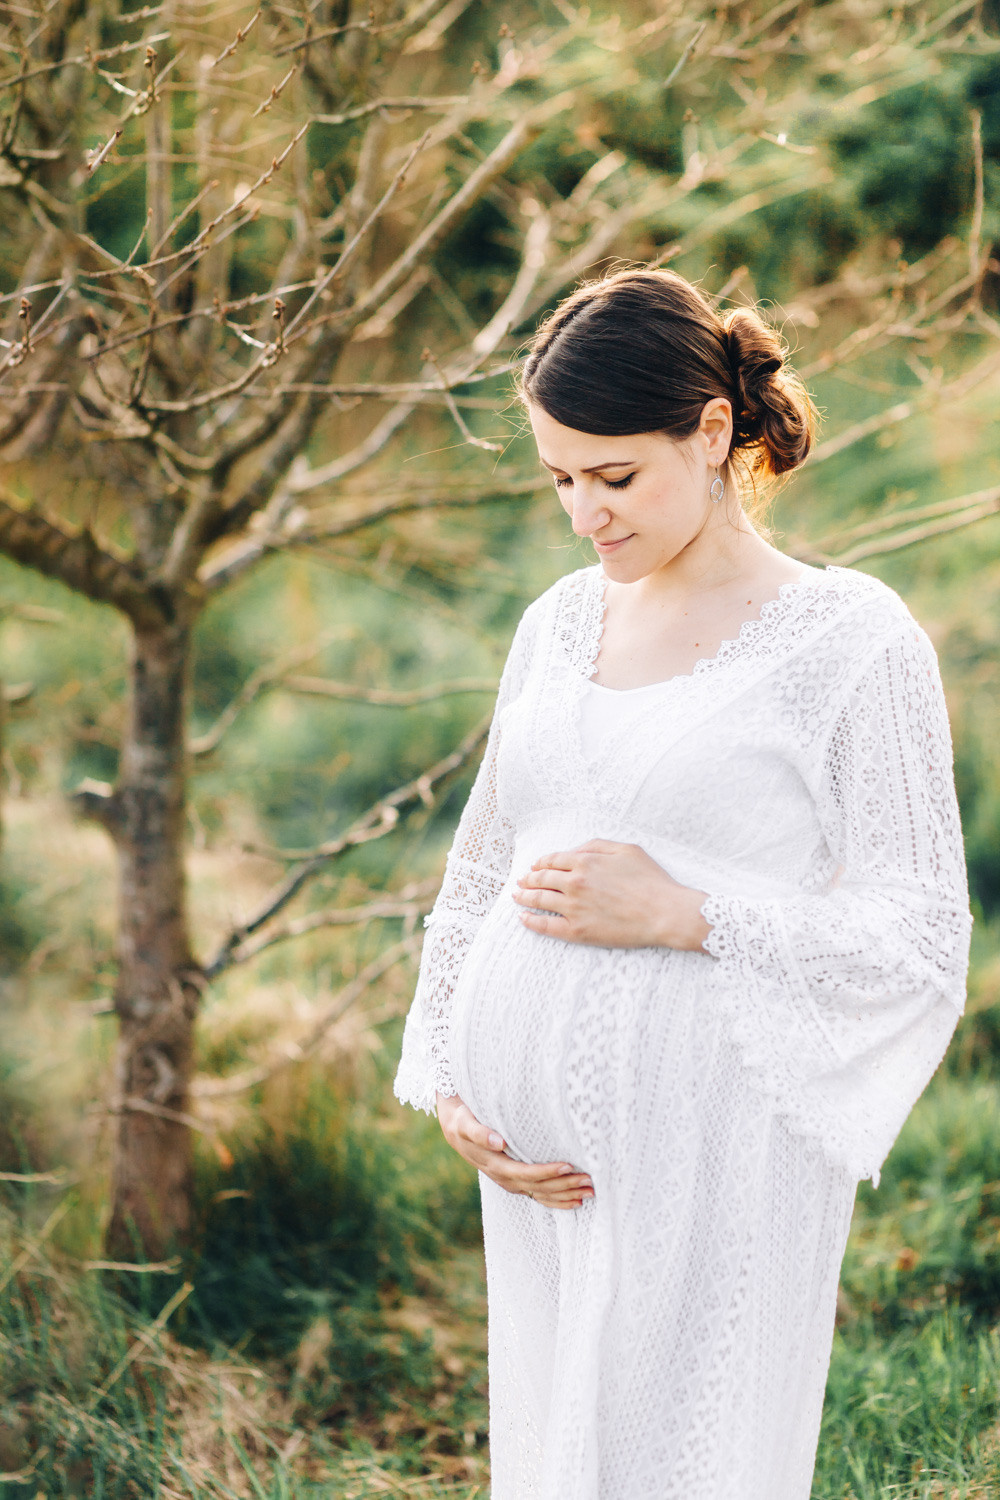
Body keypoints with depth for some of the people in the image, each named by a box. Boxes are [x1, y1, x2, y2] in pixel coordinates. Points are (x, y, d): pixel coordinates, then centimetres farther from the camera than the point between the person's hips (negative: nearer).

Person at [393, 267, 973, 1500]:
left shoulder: (852, 642, -5)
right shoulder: (561, 622, 12)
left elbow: (924, 945, -7)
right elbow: (479, 870, 19)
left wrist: (681, 914, -16)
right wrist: (445, 1077, 6)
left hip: (715, 1153, -5)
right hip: (539, 1162, 6)